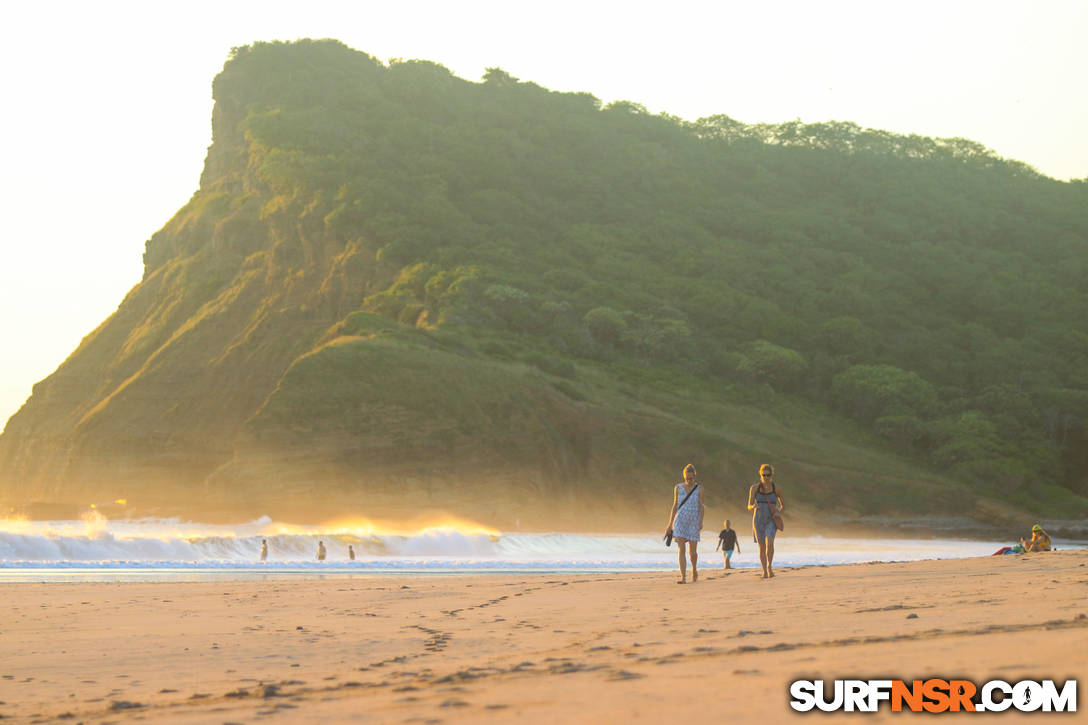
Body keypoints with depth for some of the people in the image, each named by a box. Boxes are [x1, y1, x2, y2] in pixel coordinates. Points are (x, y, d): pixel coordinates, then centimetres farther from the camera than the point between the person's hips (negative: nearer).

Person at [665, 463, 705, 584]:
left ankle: (694, 568, 32)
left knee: (692, 551, 0)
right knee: (681, 549, -11)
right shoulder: (678, 488, 6)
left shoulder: (699, 489, 3)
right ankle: (683, 577, -16)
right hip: (680, 521, 0)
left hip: (694, 522, 0)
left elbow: (701, 506, -1)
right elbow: (675, 506, 10)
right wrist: (670, 524, 10)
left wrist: (701, 522, -13)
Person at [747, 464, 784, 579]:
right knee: (762, 547, 6)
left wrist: (778, 512, -12)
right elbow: (749, 507, -6)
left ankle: (770, 566, -9)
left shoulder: (776, 489, -2)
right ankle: (764, 571, 24)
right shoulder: (754, 488, -3)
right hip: (758, 520, 1)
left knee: (769, 542, -26)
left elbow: (783, 506, 10)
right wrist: (753, 506, -30)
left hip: (771, 521, -1)